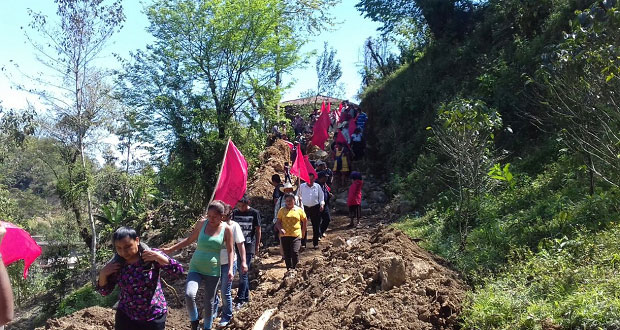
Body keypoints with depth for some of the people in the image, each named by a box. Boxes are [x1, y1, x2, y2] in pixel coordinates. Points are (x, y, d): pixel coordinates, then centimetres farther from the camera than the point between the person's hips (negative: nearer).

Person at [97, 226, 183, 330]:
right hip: (126, 317, 2)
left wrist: (158, 257, -27)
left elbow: (179, 271, -17)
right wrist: (102, 274, -13)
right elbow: (104, 291, 5)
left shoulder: (152, 255, -14)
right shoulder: (116, 264, -6)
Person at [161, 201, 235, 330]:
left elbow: (230, 251, 0)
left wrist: (230, 269, -10)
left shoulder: (226, 229, -7)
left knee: (209, 302, 7)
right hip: (196, 268, 1)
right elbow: (189, 240, 10)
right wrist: (170, 249, 7)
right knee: (189, 294, -22)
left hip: (213, 271, 0)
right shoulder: (202, 223, -3)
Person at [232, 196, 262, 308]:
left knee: (243, 273, -9)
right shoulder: (235, 213, 5)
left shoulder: (254, 213, -4)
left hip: (249, 246, -4)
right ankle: (246, 295, 24)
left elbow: (258, 230, 0)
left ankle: (240, 298, -6)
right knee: (242, 272, 12)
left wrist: (257, 245, -1)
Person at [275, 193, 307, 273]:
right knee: (287, 254, 5)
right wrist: (280, 229, -13)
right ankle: (289, 269, 19)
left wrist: (303, 230, 11)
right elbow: (278, 222, 4)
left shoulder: (299, 210, 5)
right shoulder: (282, 210, 5)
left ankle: (293, 268, 5)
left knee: (295, 252, -14)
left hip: (296, 235, -1)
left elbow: (305, 220, 16)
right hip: (285, 235, 1)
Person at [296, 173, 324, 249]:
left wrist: (322, 204, -6)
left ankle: (315, 243, 15)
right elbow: (298, 195, 12)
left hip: (315, 208, 1)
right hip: (304, 207, 0)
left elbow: (321, 196, 8)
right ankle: (303, 243, 8)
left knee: (316, 226, 4)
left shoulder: (317, 186, 6)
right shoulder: (302, 186, 4)